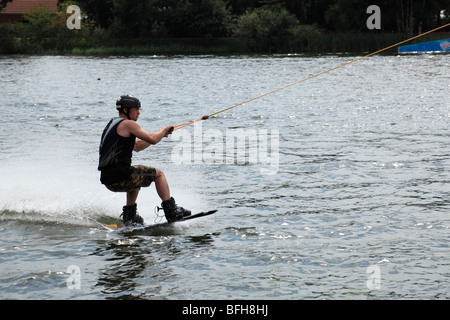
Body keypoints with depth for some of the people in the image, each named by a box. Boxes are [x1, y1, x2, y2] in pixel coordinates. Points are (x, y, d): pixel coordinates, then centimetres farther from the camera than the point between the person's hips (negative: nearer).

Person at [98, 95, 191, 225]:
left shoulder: (113, 124, 24)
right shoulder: (128, 124, -6)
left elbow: (136, 146, 30)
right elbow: (153, 140, -11)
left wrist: (161, 134, 24)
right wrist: (164, 129, 10)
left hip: (108, 180, 9)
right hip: (120, 178, -9)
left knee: (137, 177, 38)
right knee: (158, 174, 9)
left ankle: (129, 216, 26)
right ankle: (171, 211, 4)